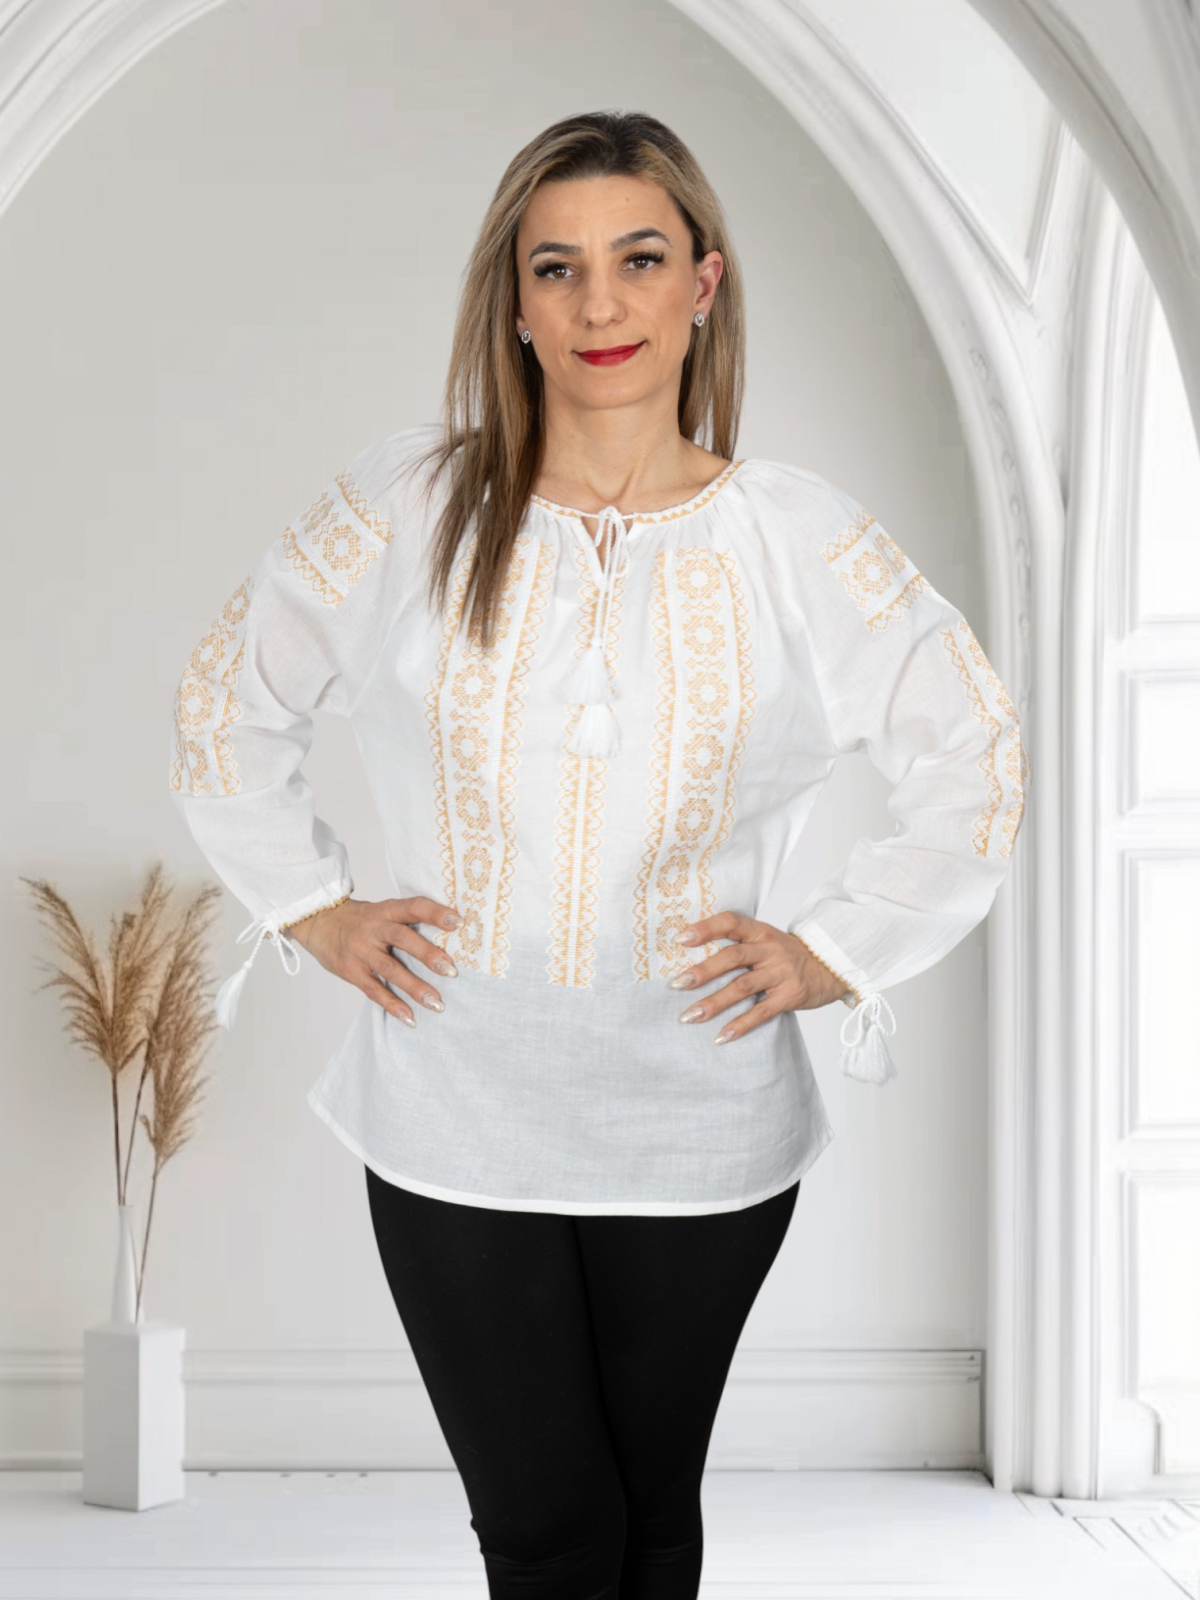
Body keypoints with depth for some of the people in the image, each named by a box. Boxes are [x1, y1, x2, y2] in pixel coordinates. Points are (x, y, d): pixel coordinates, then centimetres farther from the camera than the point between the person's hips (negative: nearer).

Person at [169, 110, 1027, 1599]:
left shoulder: (803, 539, -4)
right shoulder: (407, 507, -4)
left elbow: (976, 754, 7)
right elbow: (225, 702, 10)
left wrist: (838, 948, 1)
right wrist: (312, 909, 4)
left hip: (701, 1133, 1)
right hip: (454, 1125, 0)